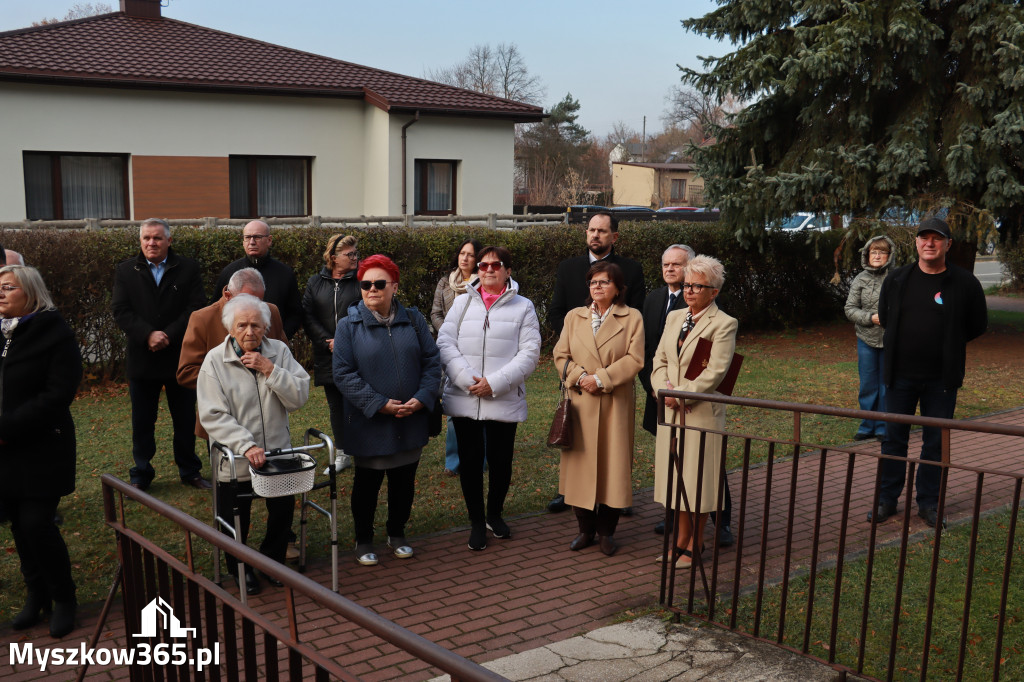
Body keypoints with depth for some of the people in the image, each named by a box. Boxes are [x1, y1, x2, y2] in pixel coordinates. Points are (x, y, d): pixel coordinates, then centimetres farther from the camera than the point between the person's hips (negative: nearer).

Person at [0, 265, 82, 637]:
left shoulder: (54, 333, -8)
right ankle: (36, 594, 27)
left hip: (41, 448, -5)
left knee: (36, 523, -6)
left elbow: (58, 394, -15)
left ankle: (63, 598, 12)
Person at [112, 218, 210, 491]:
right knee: (142, 422, 10)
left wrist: (168, 336, -16)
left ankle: (190, 471, 24)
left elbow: (196, 307, -8)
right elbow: (120, 310, -5)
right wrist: (148, 334, -19)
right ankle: (141, 476, 22)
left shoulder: (188, 268, 0)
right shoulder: (126, 270, 3)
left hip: (180, 357, -1)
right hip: (142, 359, 1)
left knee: (186, 420, 10)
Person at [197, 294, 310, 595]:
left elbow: (300, 397, -11)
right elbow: (213, 416, -17)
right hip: (235, 459, -2)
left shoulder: (279, 351, -5)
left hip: (278, 454, 3)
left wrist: (269, 370, -23)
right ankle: (241, 570, 37)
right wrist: (247, 446, -27)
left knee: (284, 511, 15)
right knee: (235, 523, 10)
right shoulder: (215, 361, -12)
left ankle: (272, 560, 41)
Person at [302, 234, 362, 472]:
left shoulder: (361, 281, -2)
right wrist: (328, 342, -9)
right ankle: (342, 455, 21)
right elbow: (308, 316, 3)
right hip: (327, 356, 4)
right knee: (335, 405, 11)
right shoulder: (315, 282, 8)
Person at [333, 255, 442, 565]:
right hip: (368, 424, -3)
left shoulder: (413, 319, 3)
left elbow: (432, 361, 4)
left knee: (404, 481, 15)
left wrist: (422, 398, -11)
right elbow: (343, 374, -11)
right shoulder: (349, 325, -6)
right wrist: (379, 404, -18)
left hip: (411, 421, 3)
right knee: (367, 483, 11)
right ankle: (363, 540, 28)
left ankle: (397, 534, 35)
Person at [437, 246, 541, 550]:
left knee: (500, 460, 8)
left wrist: (495, 383, -14)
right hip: (464, 399, 1)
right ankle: (476, 522, 21)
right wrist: (467, 379, -15)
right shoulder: (462, 303, 10)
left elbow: (530, 353, -4)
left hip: (504, 400, -1)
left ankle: (494, 514, 31)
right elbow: (445, 343, 0)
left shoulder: (523, 307, 4)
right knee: (470, 460, 6)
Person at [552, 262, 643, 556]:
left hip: (616, 404, -2)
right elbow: (561, 355, 6)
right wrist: (580, 376, -11)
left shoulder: (632, 318, 3)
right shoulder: (574, 317, 12)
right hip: (581, 403, 2)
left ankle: (607, 531, 13)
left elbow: (634, 359, -7)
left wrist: (601, 378, -15)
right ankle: (585, 529, 17)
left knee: (613, 465, 1)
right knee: (581, 464, 4)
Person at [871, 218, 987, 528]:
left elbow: (978, 326, 6)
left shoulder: (965, 283, -4)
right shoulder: (897, 279, 2)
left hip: (942, 379, -1)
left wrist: (947, 344, 7)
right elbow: (884, 317, 16)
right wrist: (907, 341, 11)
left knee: (936, 442, 8)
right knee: (894, 438, 9)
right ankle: (887, 499, 20)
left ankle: (928, 502, 21)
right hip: (900, 375, 2)